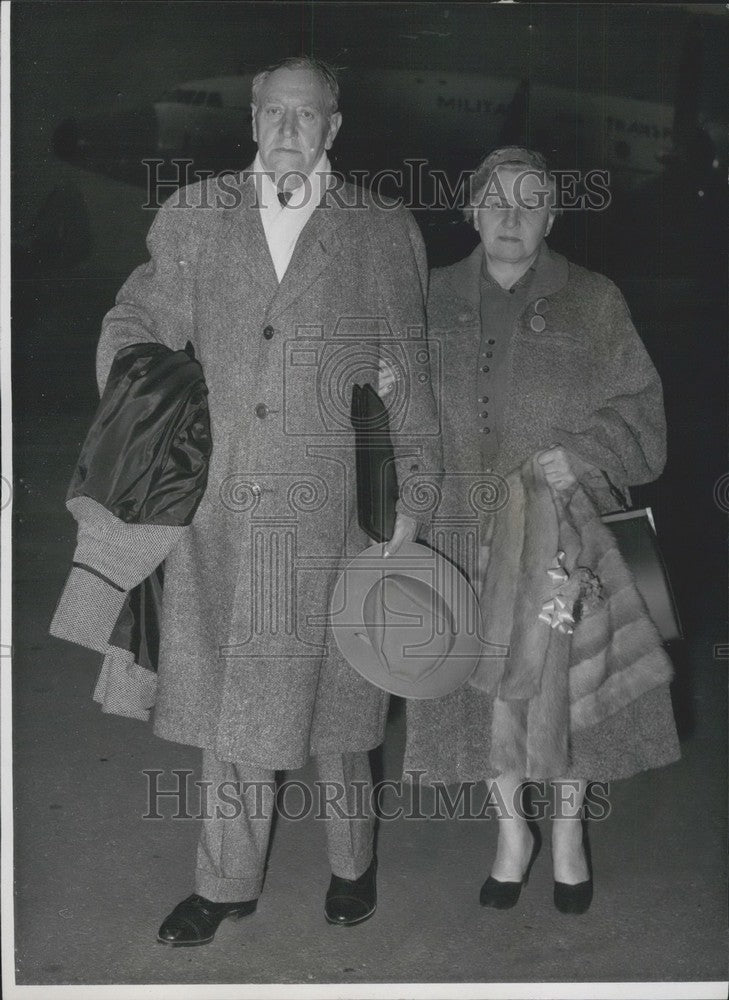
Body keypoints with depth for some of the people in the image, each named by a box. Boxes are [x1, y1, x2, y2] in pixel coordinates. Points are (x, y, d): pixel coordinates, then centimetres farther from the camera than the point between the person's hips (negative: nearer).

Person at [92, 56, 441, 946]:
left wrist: (406, 494, 1)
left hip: (334, 513, -1)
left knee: (333, 696, 10)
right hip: (219, 508, 2)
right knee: (230, 699, 11)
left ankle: (351, 861, 34)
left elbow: (407, 377, 6)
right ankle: (227, 881, 28)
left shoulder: (383, 234, 5)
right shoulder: (194, 216, 9)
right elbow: (140, 321, 6)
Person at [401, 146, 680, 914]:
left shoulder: (593, 304, 0)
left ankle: (568, 831, 31)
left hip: (559, 528, -1)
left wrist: (578, 455, -15)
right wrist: (379, 393, -8)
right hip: (466, 530, 2)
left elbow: (638, 412, 1)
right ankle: (512, 830, 32)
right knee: (486, 680, 8)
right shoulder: (435, 299, 6)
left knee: (561, 677, 4)